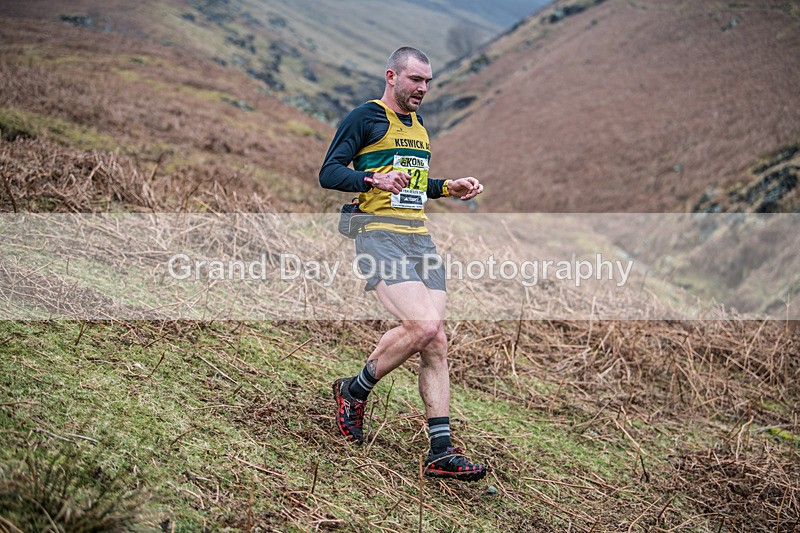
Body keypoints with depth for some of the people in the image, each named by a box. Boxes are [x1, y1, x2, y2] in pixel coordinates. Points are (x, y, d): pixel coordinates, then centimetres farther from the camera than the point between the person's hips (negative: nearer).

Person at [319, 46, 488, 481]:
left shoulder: (418, 124, 23)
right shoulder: (365, 117, -1)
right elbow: (329, 173, -7)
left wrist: (449, 187, 17)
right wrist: (374, 179, -23)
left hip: (420, 239, 8)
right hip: (380, 236, -7)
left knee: (436, 342, -2)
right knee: (423, 324, -24)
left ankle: (441, 453, 0)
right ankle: (354, 391, 1)